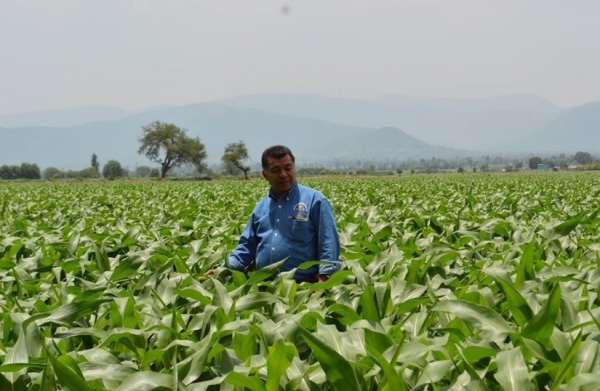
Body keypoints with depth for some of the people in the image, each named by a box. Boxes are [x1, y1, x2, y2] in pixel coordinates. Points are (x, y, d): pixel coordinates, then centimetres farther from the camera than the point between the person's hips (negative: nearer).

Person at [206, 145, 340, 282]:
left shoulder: (314, 200, 1)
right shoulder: (260, 207, 18)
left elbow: (329, 245, -5)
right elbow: (247, 246, 21)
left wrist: (324, 279, -18)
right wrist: (223, 269, 6)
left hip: (304, 286, -4)